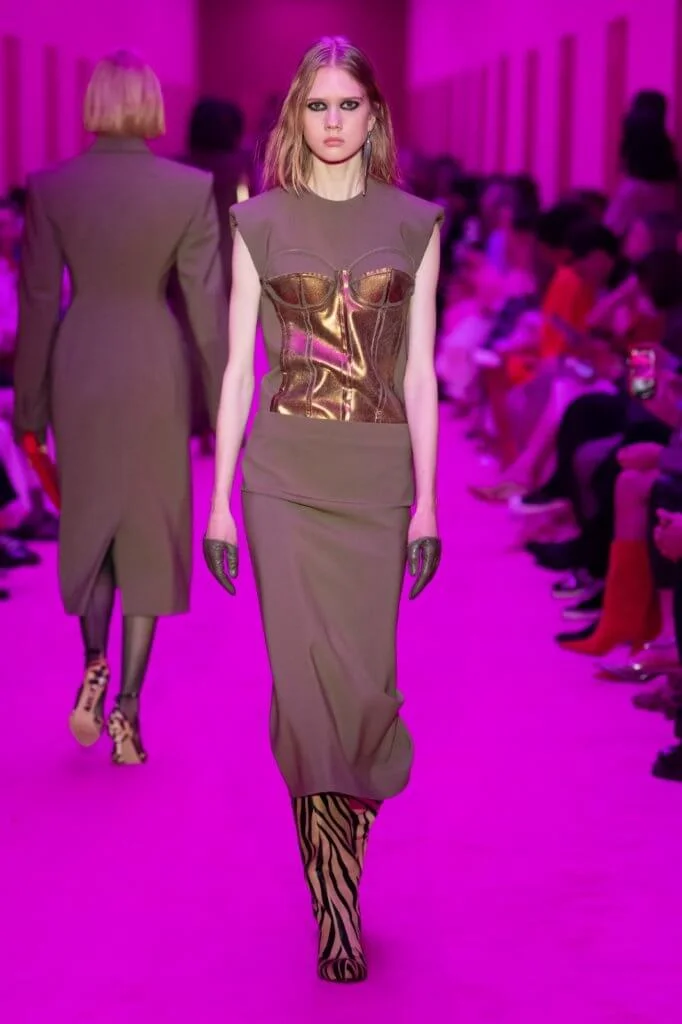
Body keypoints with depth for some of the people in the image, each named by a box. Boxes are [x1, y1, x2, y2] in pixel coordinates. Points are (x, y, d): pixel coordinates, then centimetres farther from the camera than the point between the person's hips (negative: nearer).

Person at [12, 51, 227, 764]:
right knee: (147, 537, 9)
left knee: (89, 526, 21)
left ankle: (94, 668, 2)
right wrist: (221, 407, 2)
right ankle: (126, 710, 5)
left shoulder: (50, 188, -5)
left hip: (78, 374, 1)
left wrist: (29, 407, 6)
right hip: (157, 378, -1)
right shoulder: (191, 190, -8)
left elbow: (37, 303, -2)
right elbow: (207, 306, -7)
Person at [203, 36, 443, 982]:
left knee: (368, 681, 1)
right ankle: (336, 906, 7)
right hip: (287, 471, -1)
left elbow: (420, 372, 5)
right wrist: (220, 500, 0)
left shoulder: (413, 224, 6)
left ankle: (340, 870, 25)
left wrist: (427, 500, 0)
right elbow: (237, 365, 4)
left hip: (379, 474, 1)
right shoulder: (261, 222, 4)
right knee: (308, 681, -4)